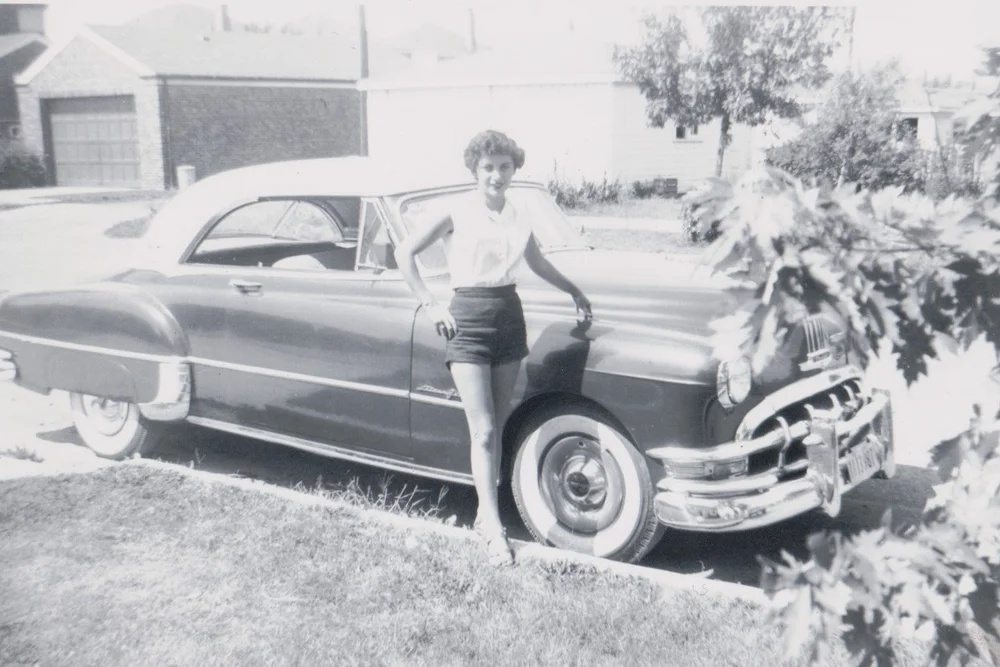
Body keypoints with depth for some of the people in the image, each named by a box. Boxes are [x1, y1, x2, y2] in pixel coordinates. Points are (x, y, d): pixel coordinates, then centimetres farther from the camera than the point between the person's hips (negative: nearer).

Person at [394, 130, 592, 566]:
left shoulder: (518, 217, 10)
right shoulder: (457, 211, -4)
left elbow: (537, 263, 27)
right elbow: (405, 253, -3)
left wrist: (574, 291, 30)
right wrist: (430, 305, -6)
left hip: (510, 315, 5)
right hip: (467, 318, -5)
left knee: (496, 428, 9)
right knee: (482, 431, -8)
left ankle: (486, 510, 20)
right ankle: (494, 531, -6)